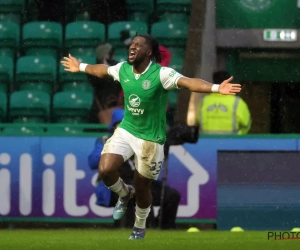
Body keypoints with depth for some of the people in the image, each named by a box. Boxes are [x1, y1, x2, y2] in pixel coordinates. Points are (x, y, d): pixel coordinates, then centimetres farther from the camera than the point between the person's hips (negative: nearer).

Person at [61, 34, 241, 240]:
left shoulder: (162, 74, -22)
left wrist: (216, 88, -52)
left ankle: (140, 227, 38)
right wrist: (80, 67, 34)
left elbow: (189, 82, -36)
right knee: (105, 169, -17)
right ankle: (125, 193, 19)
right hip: (126, 130, 4)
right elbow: (103, 70, 18)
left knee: (142, 186, 8)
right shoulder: (123, 69, -5)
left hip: (151, 138, -4)